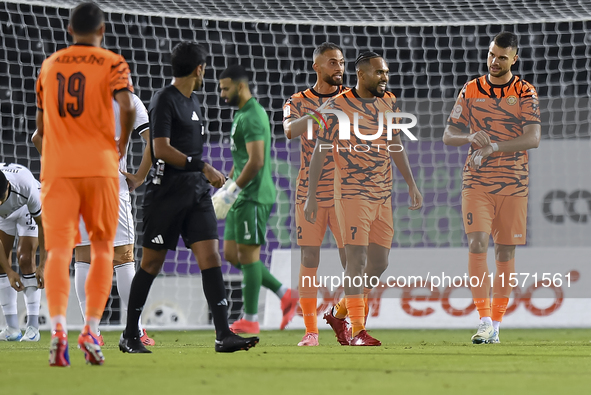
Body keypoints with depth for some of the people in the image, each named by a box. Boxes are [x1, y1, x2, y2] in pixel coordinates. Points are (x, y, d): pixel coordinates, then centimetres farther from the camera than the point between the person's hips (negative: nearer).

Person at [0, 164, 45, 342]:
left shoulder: (26, 184, -43)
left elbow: (42, 223, -28)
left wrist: (43, 265, -27)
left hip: (27, 208, -3)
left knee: (25, 259, -18)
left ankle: (33, 327, -16)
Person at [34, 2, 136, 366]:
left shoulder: (49, 65, 13)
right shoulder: (111, 63, 2)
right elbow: (127, 106, -14)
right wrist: (123, 144, 2)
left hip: (57, 169, 2)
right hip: (100, 168, -2)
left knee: (59, 250, -7)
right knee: (102, 248, 12)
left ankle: (58, 326, -27)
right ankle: (91, 329, 1)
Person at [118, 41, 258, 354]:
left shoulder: (193, 101, 18)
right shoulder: (164, 100, -9)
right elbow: (161, 150, -19)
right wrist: (203, 167, -20)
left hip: (196, 193, 7)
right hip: (166, 194, -7)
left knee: (210, 256, -5)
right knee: (152, 263, 0)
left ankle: (223, 335, -11)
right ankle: (129, 336, 11)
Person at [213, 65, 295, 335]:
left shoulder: (252, 117, -16)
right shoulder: (243, 114, 17)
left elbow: (256, 161, -23)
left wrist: (233, 190, -19)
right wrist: (227, 185, 21)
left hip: (254, 196, -10)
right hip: (243, 195, 10)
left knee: (248, 254, -5)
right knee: (231, 254, 10)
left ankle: (250, 320, 0)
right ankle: (284, 295, 13)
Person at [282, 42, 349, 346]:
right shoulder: (299, 102, 4)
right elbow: (289, 130, -16)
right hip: (309, 192, 0)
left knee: (351, 260, -5)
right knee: (309, 259, -1)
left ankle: (349, 323, 7)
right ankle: (310, 330, 4)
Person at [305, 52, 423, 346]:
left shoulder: (389, 102, 9)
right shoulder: (339, 106, -9)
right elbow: (319, 153, -6)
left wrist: (411, 184, 17)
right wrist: (311, 197, -9)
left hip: (383, 195, 7)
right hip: (352, 194, -7)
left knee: (379, 263, 8)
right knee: (357, 259, -11)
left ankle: (342, 311, 25)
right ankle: (357, 331, -9)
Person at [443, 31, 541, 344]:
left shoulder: (525, 93, 0)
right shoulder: (470, 91, 5)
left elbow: (533, 139, -12)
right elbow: (448, 135, 6)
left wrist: (493, 147, -24)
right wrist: (470, 137, -16)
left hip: (513, 183, 0)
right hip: (476, 181, 0)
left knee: (505, 251, 4)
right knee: (477, 243, -14)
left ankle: (496, 324, 12)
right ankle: (484, 321, -16)